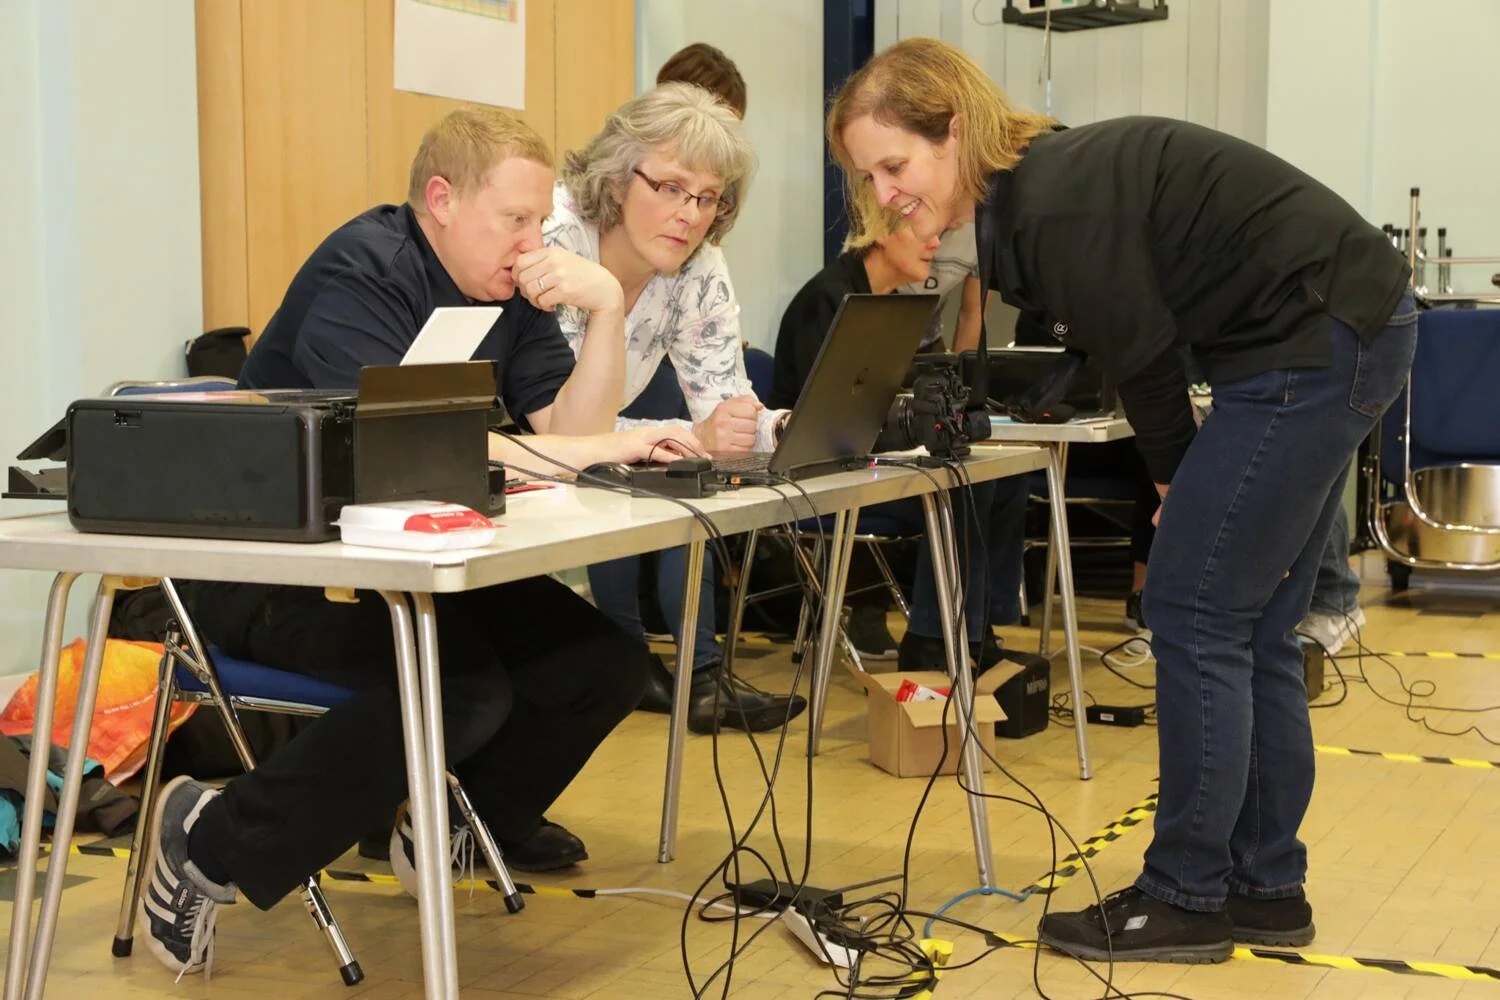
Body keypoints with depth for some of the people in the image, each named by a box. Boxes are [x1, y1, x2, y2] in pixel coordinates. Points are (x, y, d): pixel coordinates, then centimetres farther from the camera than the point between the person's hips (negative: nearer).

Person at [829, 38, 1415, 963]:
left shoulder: (1059, 206, -22)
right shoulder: (1025, 199, 8)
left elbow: (1143, 359, -12)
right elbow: (1113, 356, 16)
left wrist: (1178, 486, 4)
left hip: (1322, 342, -10)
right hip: (1343, 333, 10)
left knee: (1196, 614, -4)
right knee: (1249, 623, 13)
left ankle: (1188, 900, 6)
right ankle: (1264, 887, 22)